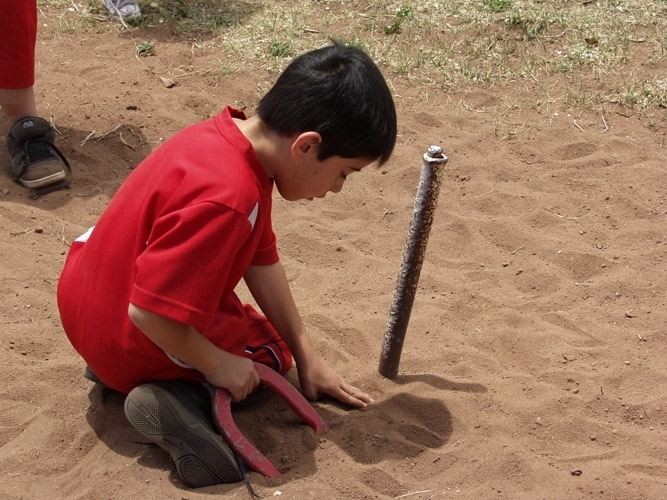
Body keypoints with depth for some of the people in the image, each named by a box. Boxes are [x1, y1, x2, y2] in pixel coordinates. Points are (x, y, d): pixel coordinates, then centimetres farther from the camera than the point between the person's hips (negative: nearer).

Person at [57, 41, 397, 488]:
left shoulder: (230, 135, -8)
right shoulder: (226, 198, -37)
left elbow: (261, 260, 1)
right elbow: (148, 313, -34)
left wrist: (309, 356, 4)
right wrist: (216, 366, -18)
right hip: (128, 344, -9)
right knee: (270, 350, 11)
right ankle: (183, 397, -13)